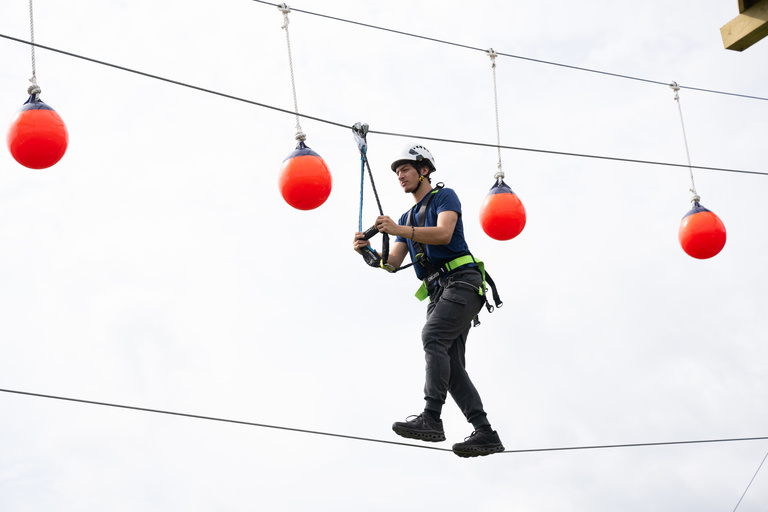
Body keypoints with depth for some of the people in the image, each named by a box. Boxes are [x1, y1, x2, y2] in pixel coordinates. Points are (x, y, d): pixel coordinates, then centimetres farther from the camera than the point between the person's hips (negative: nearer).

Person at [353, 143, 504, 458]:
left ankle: (431, 419, -36)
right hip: (439, 292, 8)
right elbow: (392, 263, 15)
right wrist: (368, 252, -6)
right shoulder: (408, 218, 26)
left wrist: (399, 230, -26)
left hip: (462, 281, -8)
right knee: (451, 366, -3)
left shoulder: (444, 196, 4)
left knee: (432, 336, -27)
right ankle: (485, 434, -4)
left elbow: (444, 233, -16)